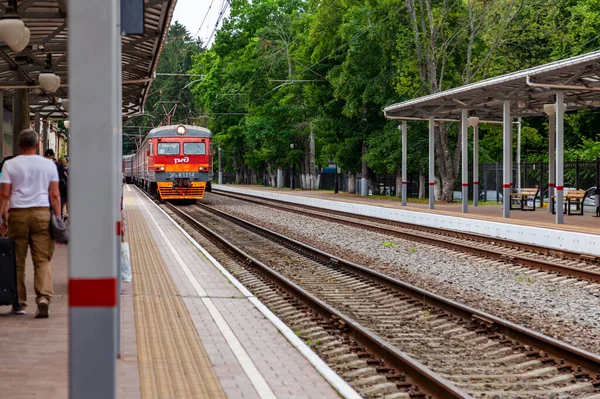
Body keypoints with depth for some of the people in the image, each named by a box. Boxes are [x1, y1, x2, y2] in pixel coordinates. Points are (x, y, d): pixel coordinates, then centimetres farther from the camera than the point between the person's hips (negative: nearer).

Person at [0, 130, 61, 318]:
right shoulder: (48, 164, 5)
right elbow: (55, 195, 3)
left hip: (18, 214, 0)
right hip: (42, 212, 0)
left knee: (17, 261, 8)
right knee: (42, 260, 0)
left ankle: (19, 303, 12)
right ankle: (44, 297, -18)